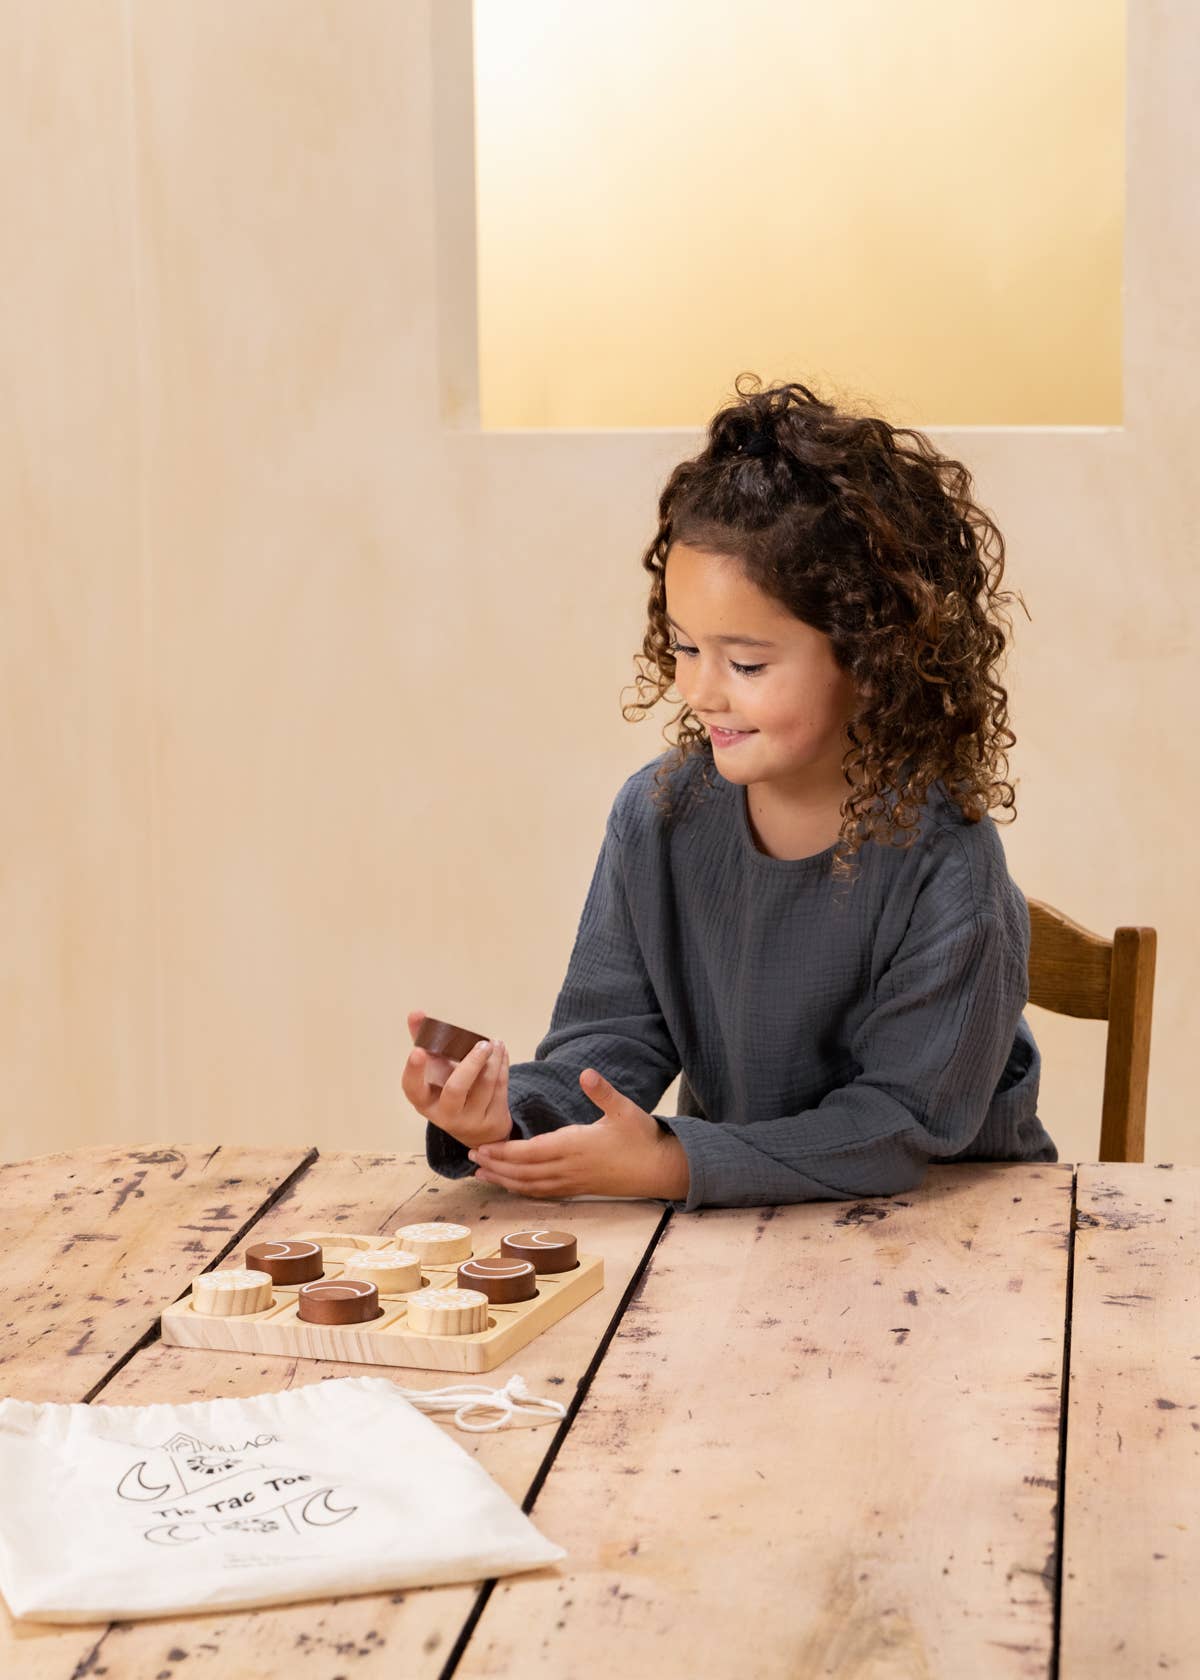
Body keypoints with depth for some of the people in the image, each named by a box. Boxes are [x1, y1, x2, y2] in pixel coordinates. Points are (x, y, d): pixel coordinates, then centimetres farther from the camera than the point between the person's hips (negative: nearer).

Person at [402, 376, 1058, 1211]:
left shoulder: (943, 862, -19)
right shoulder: (659, 814, -4)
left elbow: (902, 1122, -18)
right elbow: (610, 1037, -1)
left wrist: (674, 1165, -25)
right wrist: (508, 1119, -21)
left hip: (944, 1228, -2)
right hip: (733, 1211, 2)